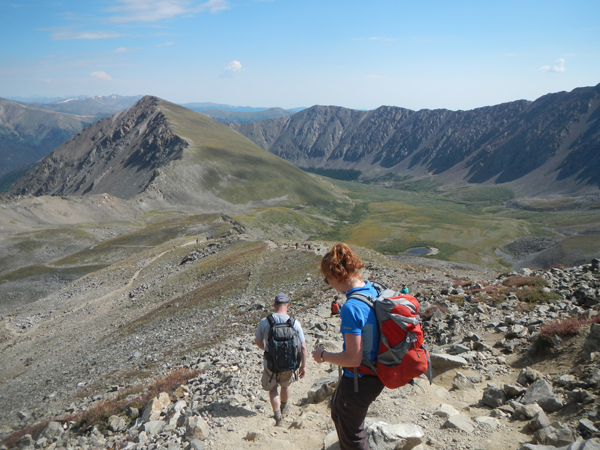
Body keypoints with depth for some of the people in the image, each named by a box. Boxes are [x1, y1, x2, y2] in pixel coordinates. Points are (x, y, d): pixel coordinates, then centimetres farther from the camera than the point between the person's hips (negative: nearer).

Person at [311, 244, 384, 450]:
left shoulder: (351, 307, -31)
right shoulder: (374, 291, -4)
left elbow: (353, 358, -28)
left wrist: (323, 356, -13)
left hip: (359, 382, -9)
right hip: (376, 376, 9)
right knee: (338, 412, 34)